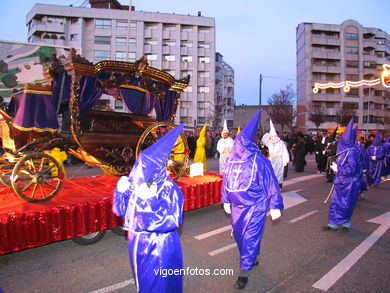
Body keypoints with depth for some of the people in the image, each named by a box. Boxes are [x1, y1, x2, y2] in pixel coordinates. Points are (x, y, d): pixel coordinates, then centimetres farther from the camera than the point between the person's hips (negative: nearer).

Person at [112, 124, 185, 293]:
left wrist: (149, 200, -34)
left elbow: (173, 220, -29)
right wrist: (121, 191, -14)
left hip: (159, 248, -6)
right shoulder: (135, 184, -5)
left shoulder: (168, 189, -20)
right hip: (137, 244, 6)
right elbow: (121, 210, 4)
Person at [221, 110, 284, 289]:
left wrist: (275, 206, -10)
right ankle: (252, 259, 42)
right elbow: (226, 180, 10)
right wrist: (226, 200, 15)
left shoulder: (259, 160, -16)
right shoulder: (231, 159, -1)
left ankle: (244, 272, 12)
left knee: (250, 237, -4)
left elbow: (271, 183, -12)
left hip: (255, 206, -6)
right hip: (237, 206, 6)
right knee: (239, 234, 17)